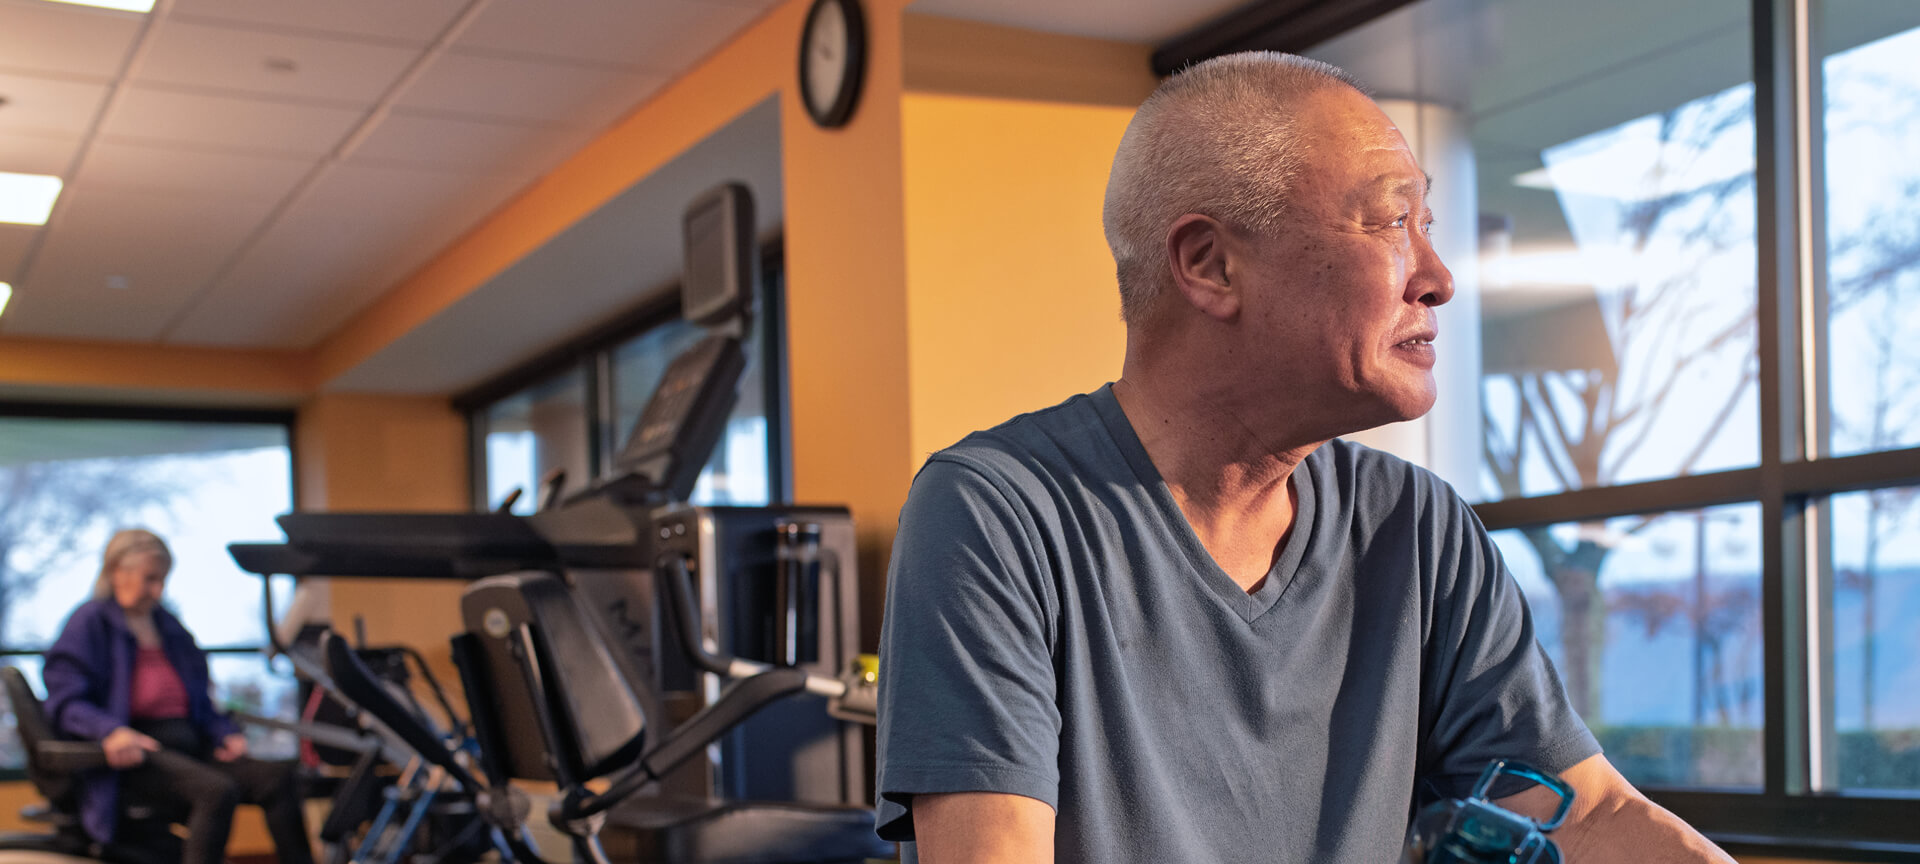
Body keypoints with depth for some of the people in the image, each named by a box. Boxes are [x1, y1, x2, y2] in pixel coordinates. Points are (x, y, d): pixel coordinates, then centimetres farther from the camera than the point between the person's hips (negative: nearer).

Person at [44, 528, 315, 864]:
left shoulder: (168, 626, 24)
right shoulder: (89, 623, 4)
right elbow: (65, 703, -7)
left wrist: (226, 733, 7)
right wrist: (111, 732, -27)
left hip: (188, 748, 7)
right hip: (136, 756, -7)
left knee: (277, 777, -20)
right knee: (217, 790, -35)